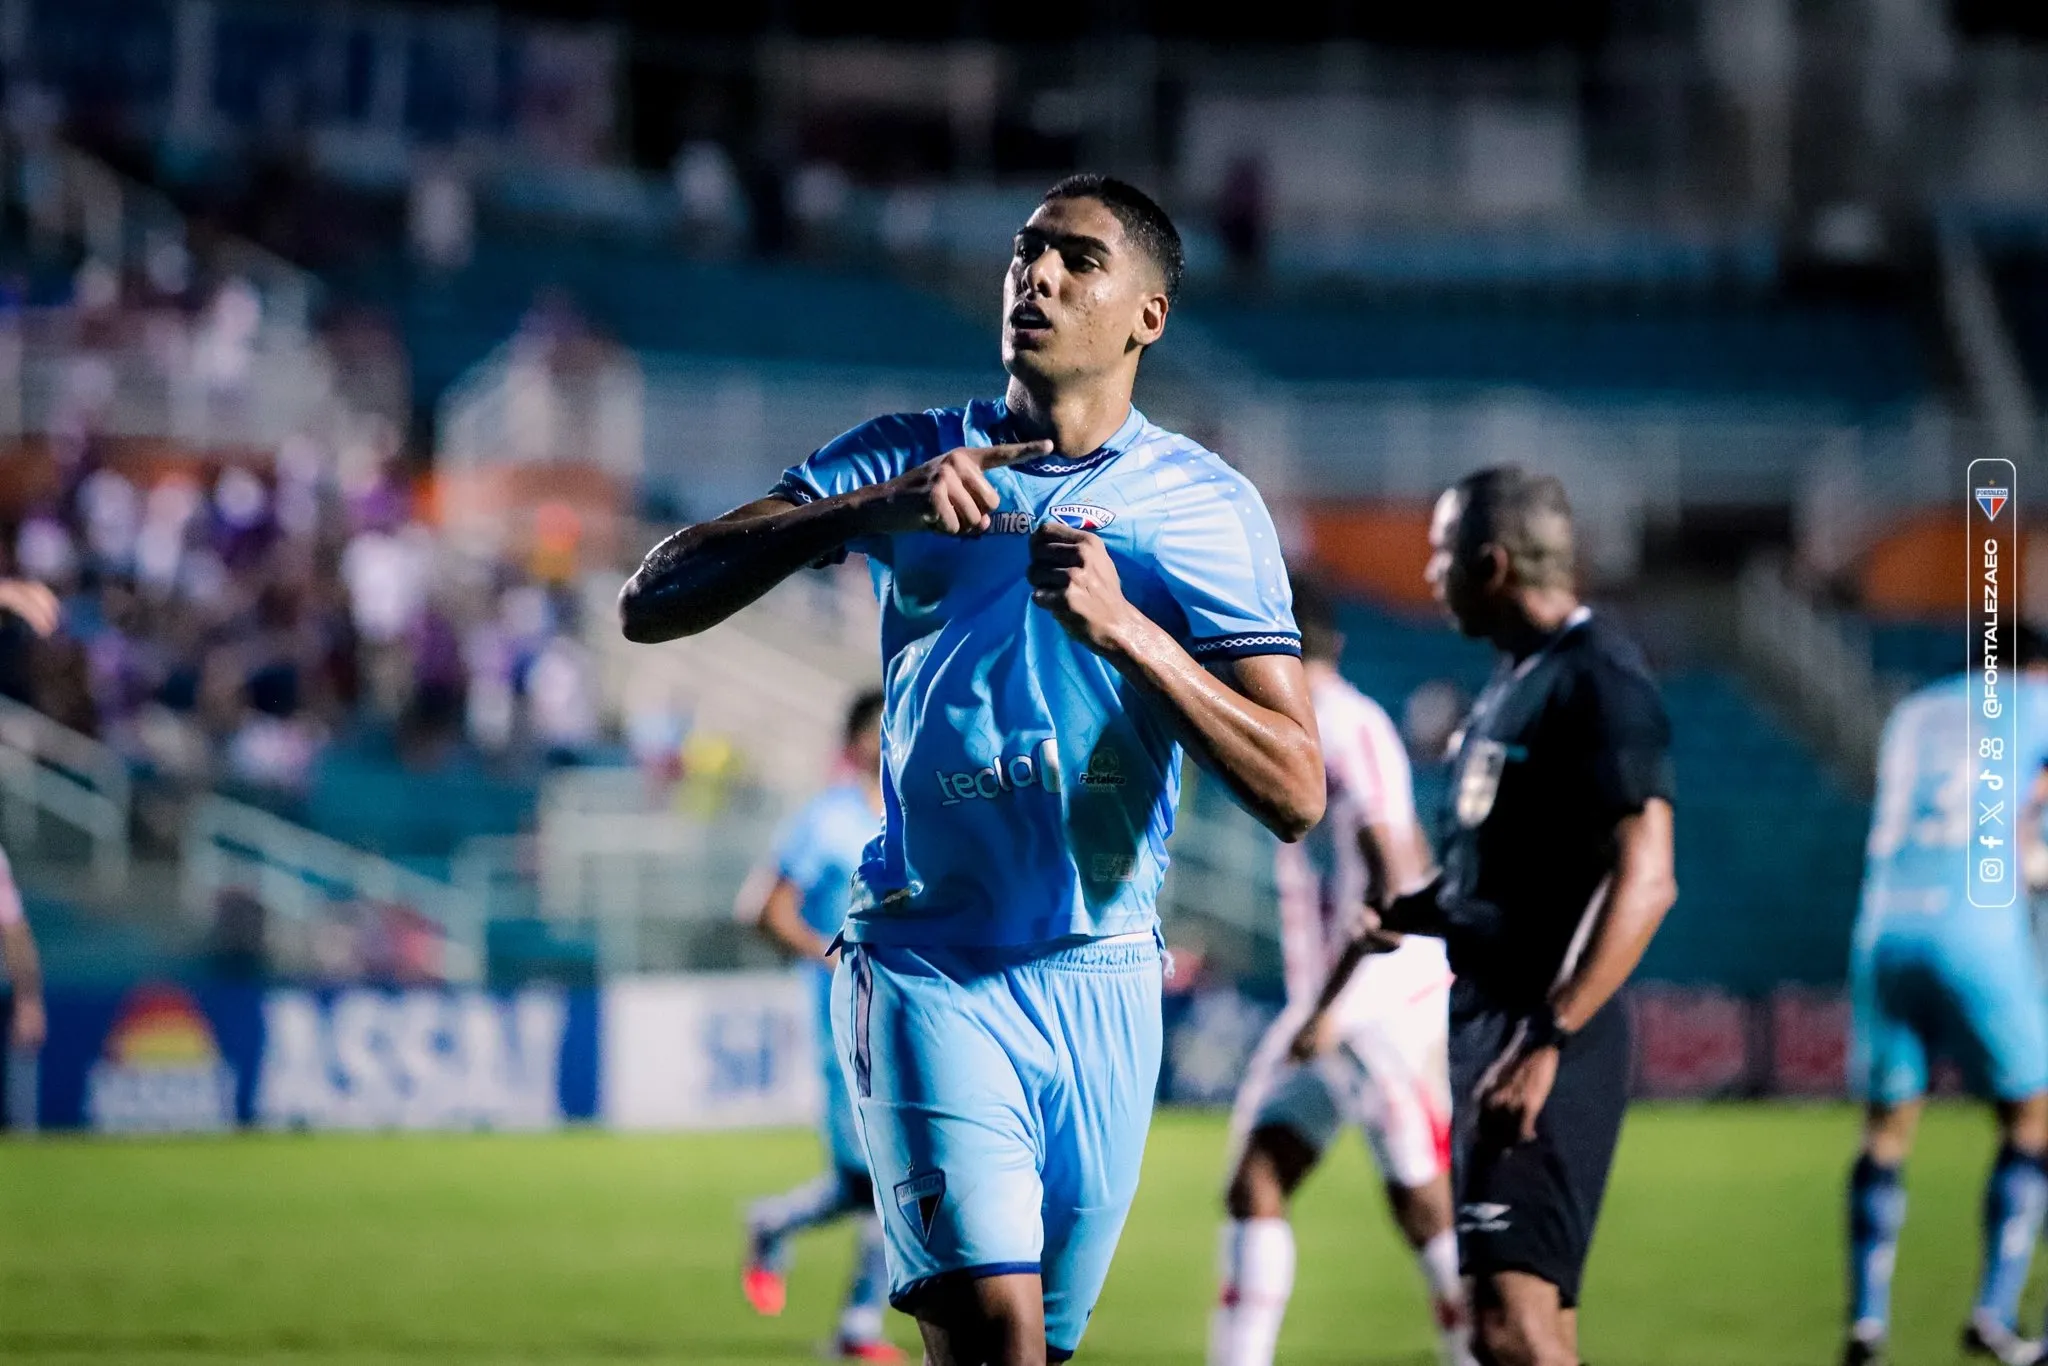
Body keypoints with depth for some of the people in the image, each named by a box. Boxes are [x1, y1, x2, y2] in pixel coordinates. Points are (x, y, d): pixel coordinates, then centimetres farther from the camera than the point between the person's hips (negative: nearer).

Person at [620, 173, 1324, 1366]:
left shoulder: (1209, 505, 2)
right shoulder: (905, 459, 4)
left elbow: (1295, 795, -6)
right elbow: (650, 605, -4)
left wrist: (1127, 631, -20)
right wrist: (869, 509, -17)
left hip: (1103, 985, 2)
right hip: (930, 966, -2)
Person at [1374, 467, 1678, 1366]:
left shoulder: (1598, 683, -13)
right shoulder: (1515, 678, 17)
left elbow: (1643, 881, -22)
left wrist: (1546, 1044, -27)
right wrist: (1404, 915, 11)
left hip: (1546, 1033, -10)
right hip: (1489, 1024, 10)